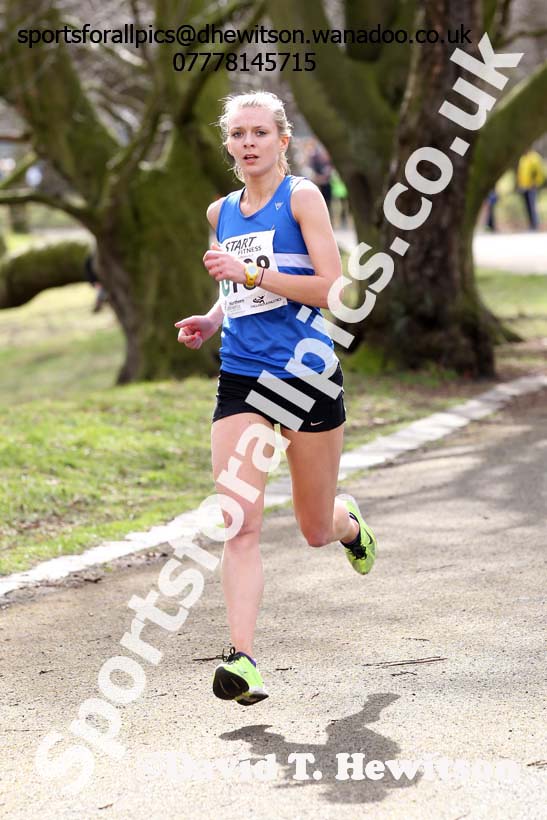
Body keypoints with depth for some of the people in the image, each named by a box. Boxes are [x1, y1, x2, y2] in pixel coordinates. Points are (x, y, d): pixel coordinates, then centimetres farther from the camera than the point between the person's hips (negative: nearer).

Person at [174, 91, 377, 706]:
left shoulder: (301, 197, -6)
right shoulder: (221, 213, 12)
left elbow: (332, 289, -14)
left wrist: (248, 273, -20)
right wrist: (212, 321, 8)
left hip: (308, 377, -4)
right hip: (240, 379, 4)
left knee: (316, 531, 10)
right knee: (240, 526, -13)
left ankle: (348, 521, 46)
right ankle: (241, 659, -16)